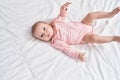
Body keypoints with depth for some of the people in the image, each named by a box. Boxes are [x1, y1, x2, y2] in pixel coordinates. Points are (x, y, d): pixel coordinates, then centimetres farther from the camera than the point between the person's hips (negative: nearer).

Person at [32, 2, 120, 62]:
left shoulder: (55, 22, -6)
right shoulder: (55, 42, -19)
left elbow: (62, 16, 12)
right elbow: (67, 48, -25)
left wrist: (63, 9, -9)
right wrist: (78, 55, -39)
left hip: (82, 25, 5)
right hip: (84, 37, -5)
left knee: (91, 15, -9)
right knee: (93, 38, -32)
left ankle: (110, 14, 14)